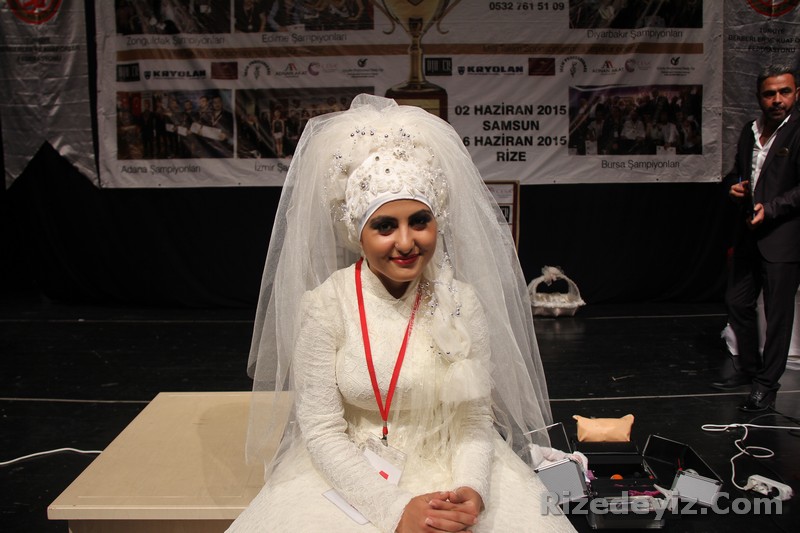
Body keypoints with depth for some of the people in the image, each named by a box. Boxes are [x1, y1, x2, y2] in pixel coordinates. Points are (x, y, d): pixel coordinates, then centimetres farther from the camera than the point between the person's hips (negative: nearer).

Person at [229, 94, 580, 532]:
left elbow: (476, 420, -3)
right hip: (349, 474, 0)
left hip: (450, 468, 1)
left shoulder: (463, 302, -6)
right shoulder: (323, 305, -12)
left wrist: (472, 490, -21)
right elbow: (322, 431, -10)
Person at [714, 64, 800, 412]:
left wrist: (770, 208, -24)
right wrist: (733, 186, 3)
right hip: (750, 235, 8)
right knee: (737, 302, 15)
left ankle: (766, 384, 13)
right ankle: (748, 368, 33)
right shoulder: (750, 132, 13)